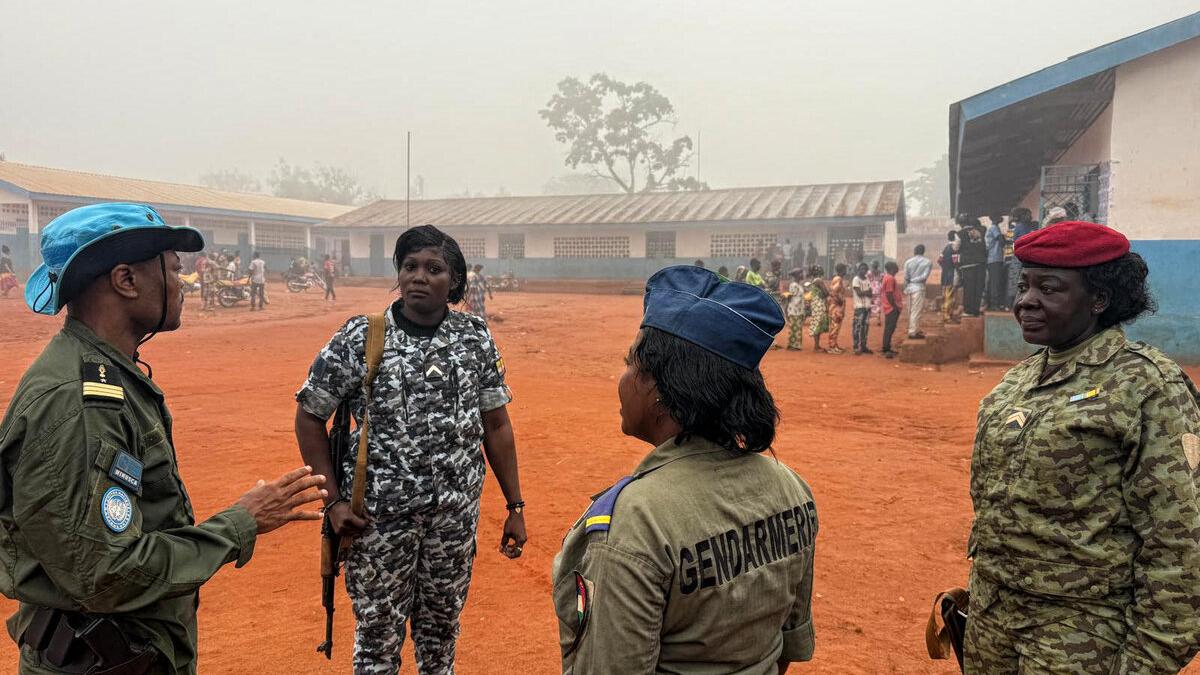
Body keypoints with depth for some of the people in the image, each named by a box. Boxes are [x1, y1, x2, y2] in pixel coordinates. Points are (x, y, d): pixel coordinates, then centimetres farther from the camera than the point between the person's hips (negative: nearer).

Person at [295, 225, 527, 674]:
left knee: (442, 628, 19)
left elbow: (496, 425, 3)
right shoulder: (358, 339, -9)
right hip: (380, 517, -2)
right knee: (378, 635, 12)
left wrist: (514, 506, 2)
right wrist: (333, 501, -8)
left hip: (456, 515, 2)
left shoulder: (475, 338, -1)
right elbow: (309, 417, -1)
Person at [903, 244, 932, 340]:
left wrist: (905, 289, 10)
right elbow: (925, 276, -14)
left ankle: (915, 329, 27)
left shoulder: (908, 262, 1)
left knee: (911, 310, 14)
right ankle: (913, 332, -3)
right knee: (916, 310, -2)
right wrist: (915, 280, -1)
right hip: (919, 288, -4)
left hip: (909, 287, 4)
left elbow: (906, 277, 1)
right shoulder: (928, 262, -4)